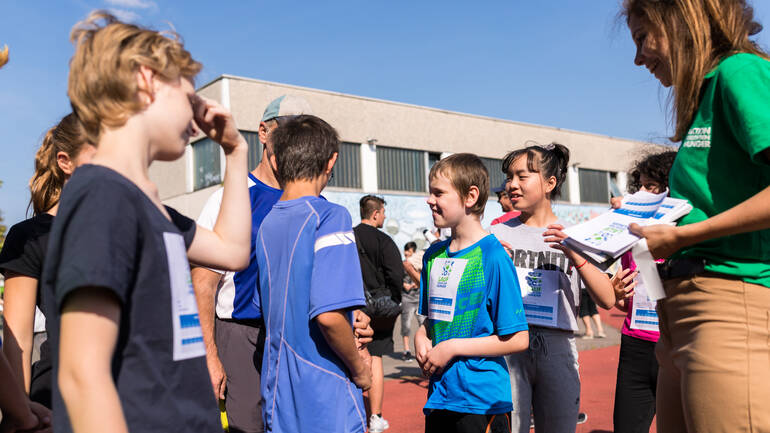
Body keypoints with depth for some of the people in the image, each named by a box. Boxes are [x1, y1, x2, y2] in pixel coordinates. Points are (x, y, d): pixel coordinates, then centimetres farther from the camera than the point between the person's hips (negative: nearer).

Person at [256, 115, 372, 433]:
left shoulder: (266, 224, 6)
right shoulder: (329, 217, -15)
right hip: (326, 400, -7)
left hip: (277, 397, 7)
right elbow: (329, 314, -25)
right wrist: (360, 369, -7)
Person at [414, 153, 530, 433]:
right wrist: (421, 338, -4)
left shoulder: (493, 256, -13)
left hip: (482, 400, -6)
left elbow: (518, 340, -15)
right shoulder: (433, 255, 6)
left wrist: (452, 348, -15)